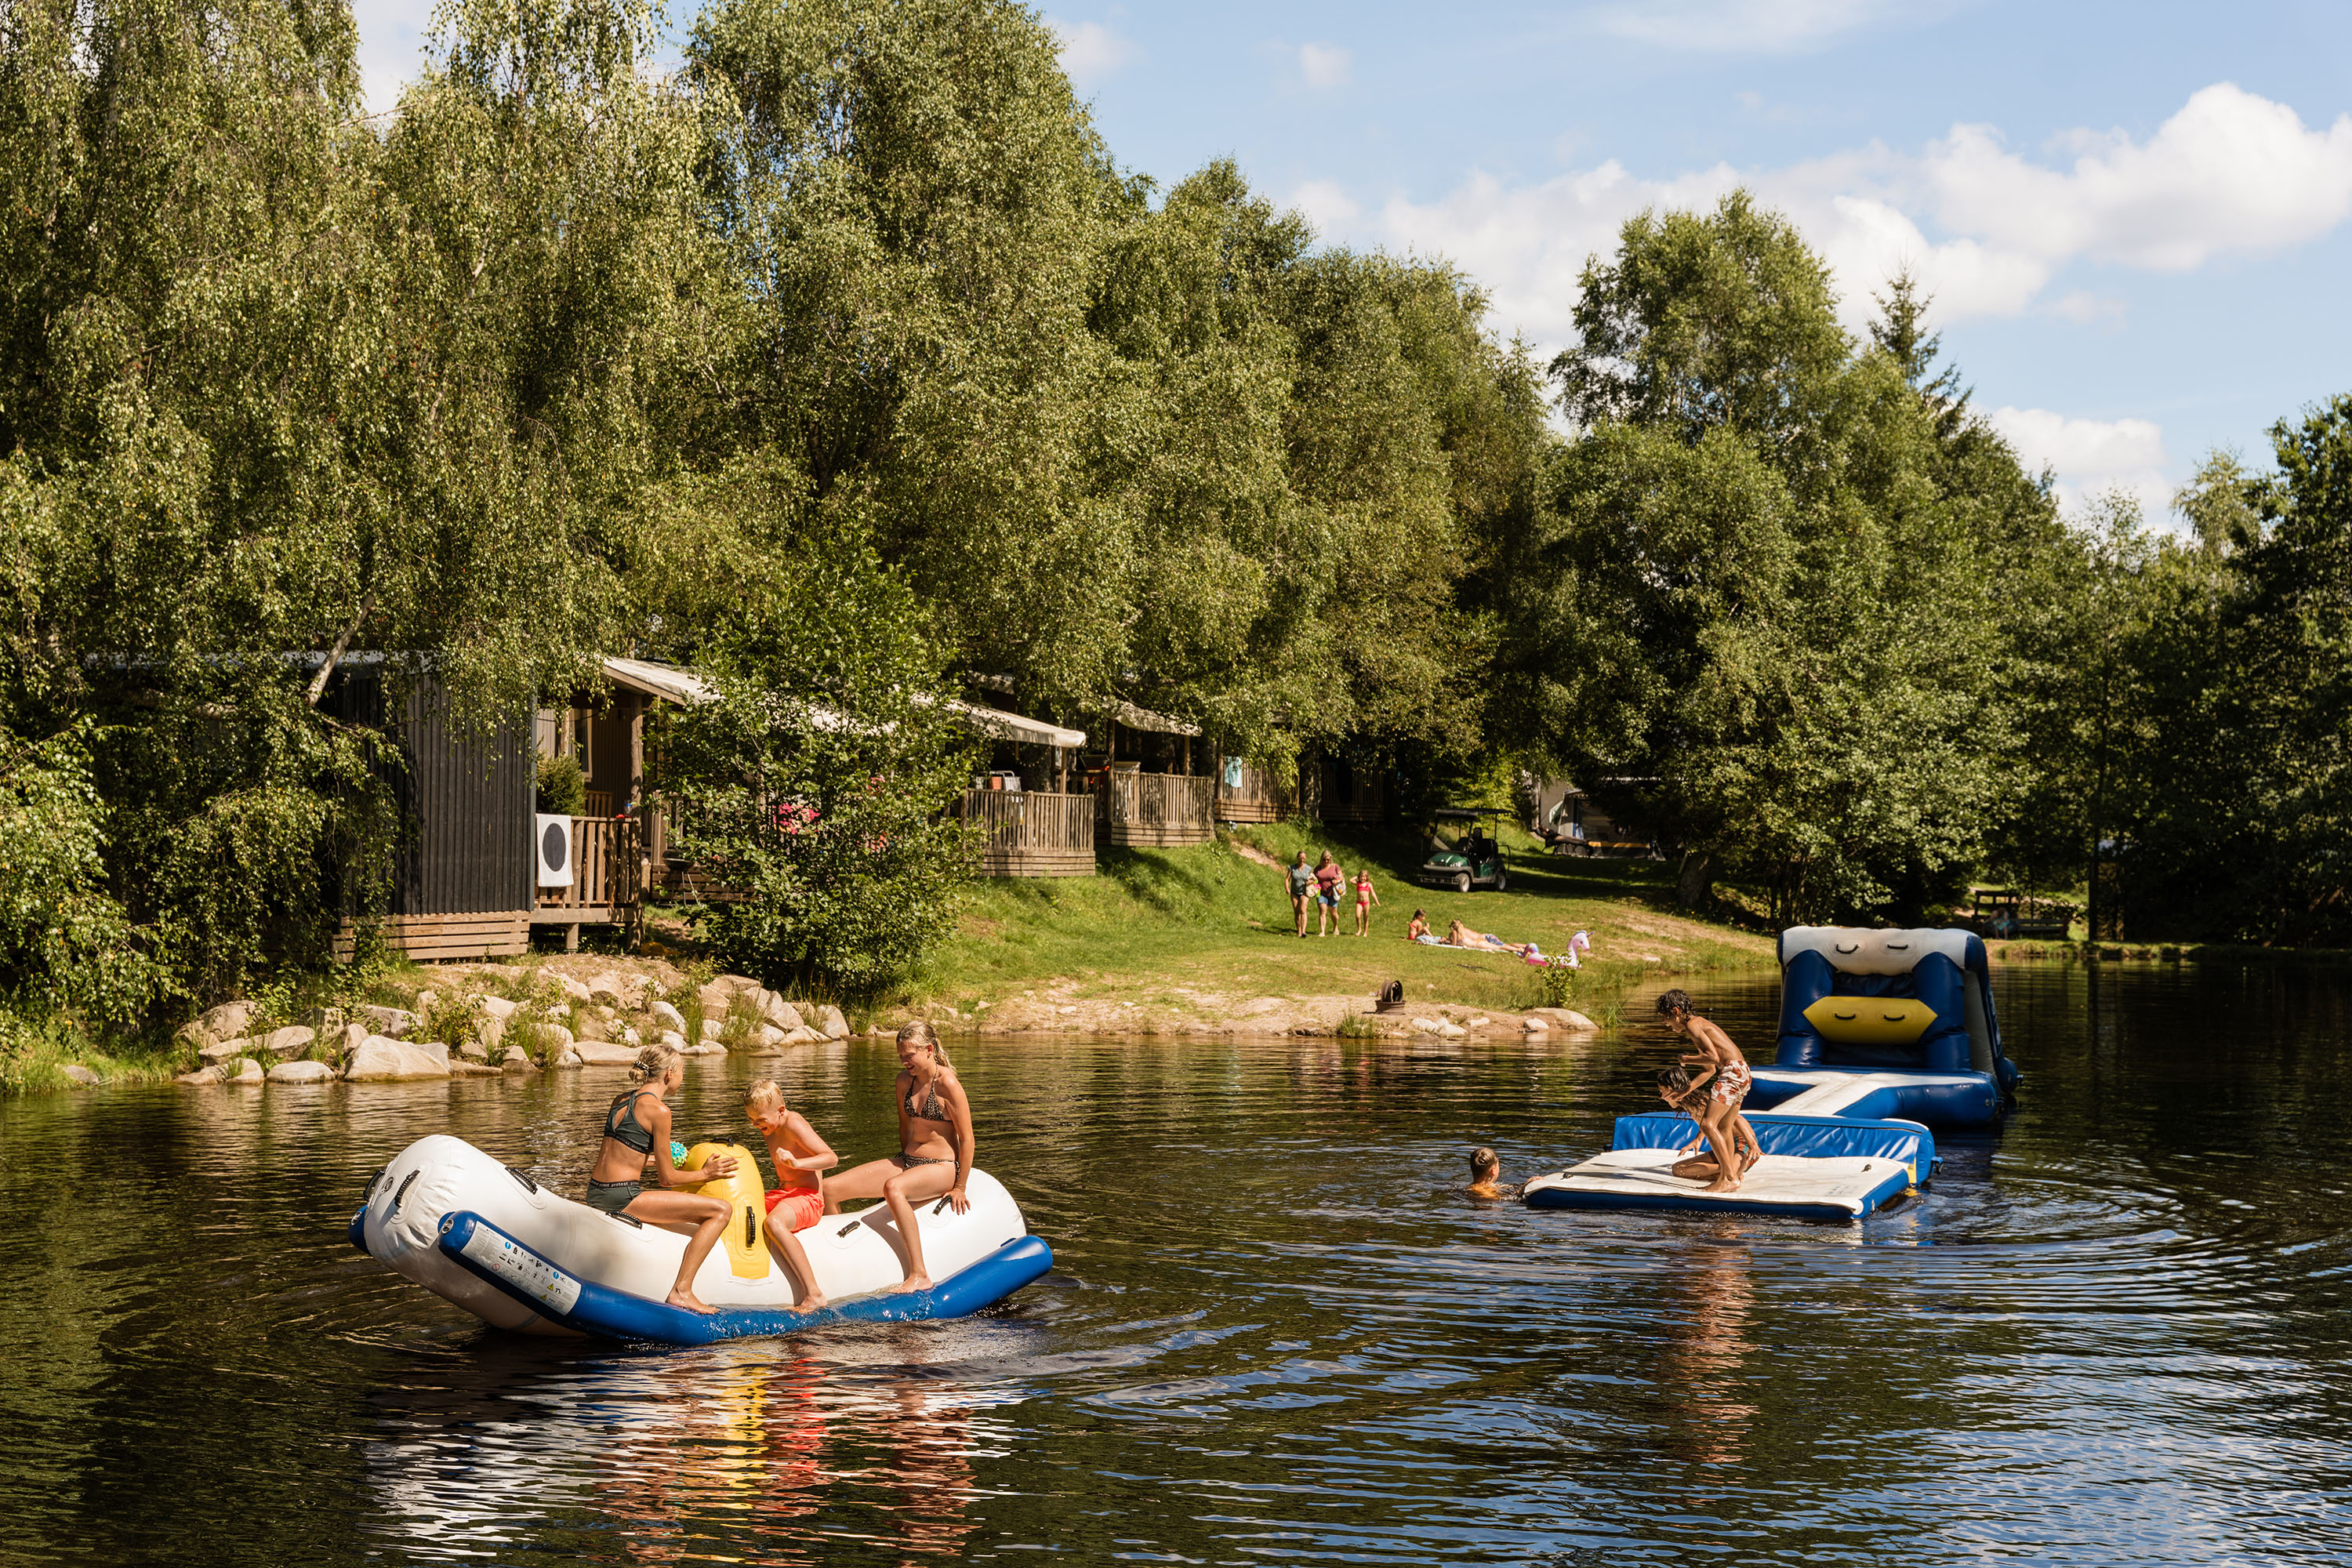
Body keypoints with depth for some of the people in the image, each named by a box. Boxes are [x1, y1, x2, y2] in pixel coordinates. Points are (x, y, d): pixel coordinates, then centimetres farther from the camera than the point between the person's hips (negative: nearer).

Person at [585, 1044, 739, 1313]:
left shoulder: (620, 1100, 14)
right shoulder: (658, 1110, -11)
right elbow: (666, 1178, -8)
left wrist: (660, 1157, 36)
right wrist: (705, 1174, 7)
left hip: (596, 1195, 10)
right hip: (622, 1197, -10)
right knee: (721, 1210, -12)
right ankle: (682, 1291, -16)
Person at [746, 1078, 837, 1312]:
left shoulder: (793, 1124, -15)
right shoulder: (769, 1129, 13)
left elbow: (832, 1158, -23)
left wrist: (797, 1163, -36)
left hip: (808, 1197, -10)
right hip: (783, 1195, 10)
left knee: (773, 1222, -37)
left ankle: (813, 1294, -38)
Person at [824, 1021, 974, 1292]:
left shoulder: (947, 1084, -17)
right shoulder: (904, 1080, 5)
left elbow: (966, 1139, -14)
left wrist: (959, 1188, -9)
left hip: (942, 1167, -7)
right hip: (908, 1161, 7)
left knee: (893, 1188, -41)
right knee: (830, 1190, -8)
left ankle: (919, 1275, -41)